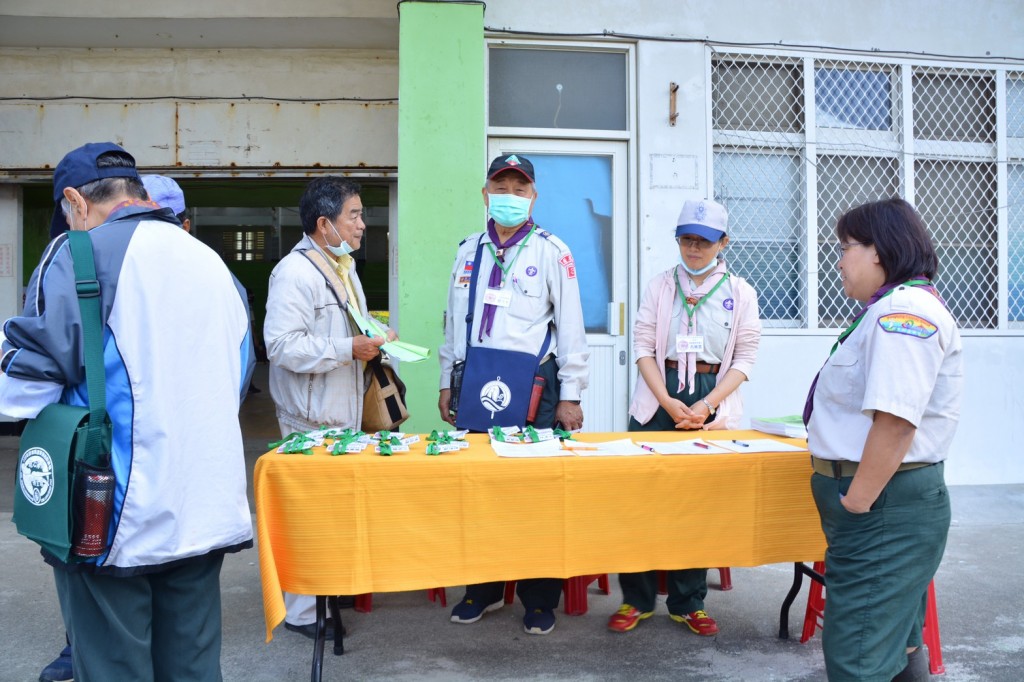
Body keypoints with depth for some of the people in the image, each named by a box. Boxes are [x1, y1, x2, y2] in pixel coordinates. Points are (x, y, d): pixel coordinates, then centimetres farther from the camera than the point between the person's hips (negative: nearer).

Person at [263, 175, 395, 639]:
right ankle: (302, 612, 13)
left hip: (343, 411, 10)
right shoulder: (294, 272, -17)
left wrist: (375, 338, 9)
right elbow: (283, 346, -25)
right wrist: (349, 349, -23)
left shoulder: (344, 266, 15)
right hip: (311, 418, -9)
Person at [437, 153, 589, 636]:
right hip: (475, 379, 4)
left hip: (530, 383, -4)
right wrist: (446, 383, 13)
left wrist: (570, 397, -6)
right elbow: (453, 321, 16)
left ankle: (539, 599, 17)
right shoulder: (469, 251, 13)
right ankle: (483, 588, 26)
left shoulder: (551, 251, 0)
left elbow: (570, 326, -2)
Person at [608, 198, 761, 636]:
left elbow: (745, 357, 1)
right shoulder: (660, 286, 6)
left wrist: (706, 406, -11)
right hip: (658, 399, 0)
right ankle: (636, 599, 14)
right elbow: (643, 346, 0)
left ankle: (688, 603, 18)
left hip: (713, 404, 0)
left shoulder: (740, 292, 5)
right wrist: (669, 403, -12)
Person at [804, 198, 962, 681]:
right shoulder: (892, 309, 16)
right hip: (884, 503, 11)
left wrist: (857, 502, -22)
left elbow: (895, 420, -28)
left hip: (884, 508, -11)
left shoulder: (903, 311, -19)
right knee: (894, 640, 22)